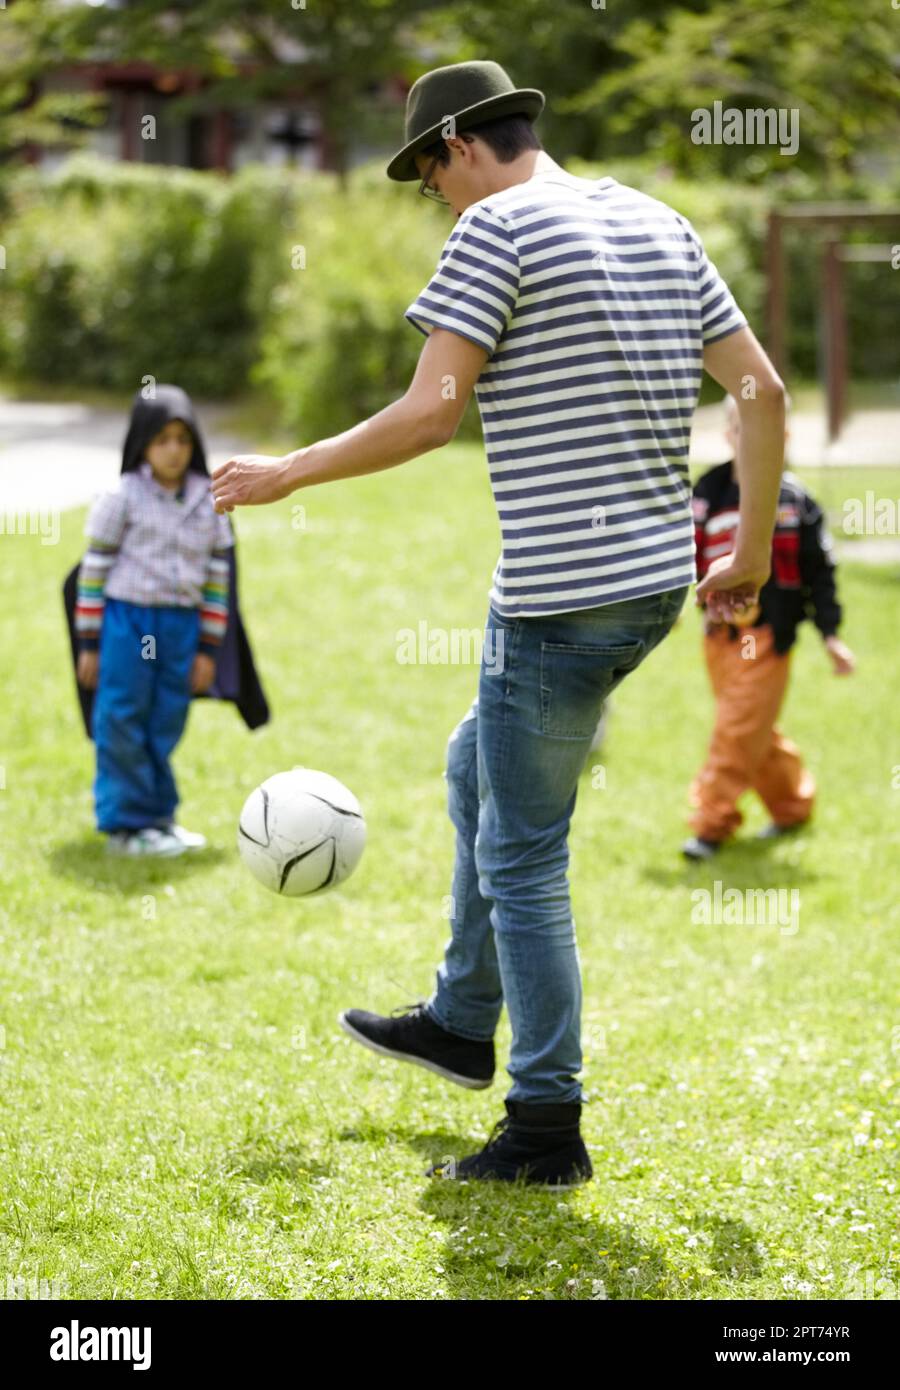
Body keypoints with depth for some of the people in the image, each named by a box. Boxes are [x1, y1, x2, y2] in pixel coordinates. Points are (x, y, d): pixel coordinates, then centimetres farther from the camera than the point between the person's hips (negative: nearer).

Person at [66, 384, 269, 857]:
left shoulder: (209, 504, 5)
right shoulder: (121, 498, -6)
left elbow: (218, 575, 10)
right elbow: (95, 568, -3)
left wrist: (208, 649, 8)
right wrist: (88, 643, -4)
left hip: (181, 625, 4)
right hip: (127, 621, -4)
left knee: (165, 725, 9)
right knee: (124, 722, -2)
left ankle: (158, 816, 20)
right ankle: (125, 823, 4)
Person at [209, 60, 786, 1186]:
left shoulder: (496, 227, -10)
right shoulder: (659, 224, 13)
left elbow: (429, 414, -17)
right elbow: (764, 389, 12)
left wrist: (290, 473, -4)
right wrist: (751, 553, 20)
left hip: (557, 596, -9)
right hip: (655, 580, 9)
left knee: (521, 859, 1)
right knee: (477, 769, 27)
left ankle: (547, 1128, 6)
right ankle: (462, 1022, 36)